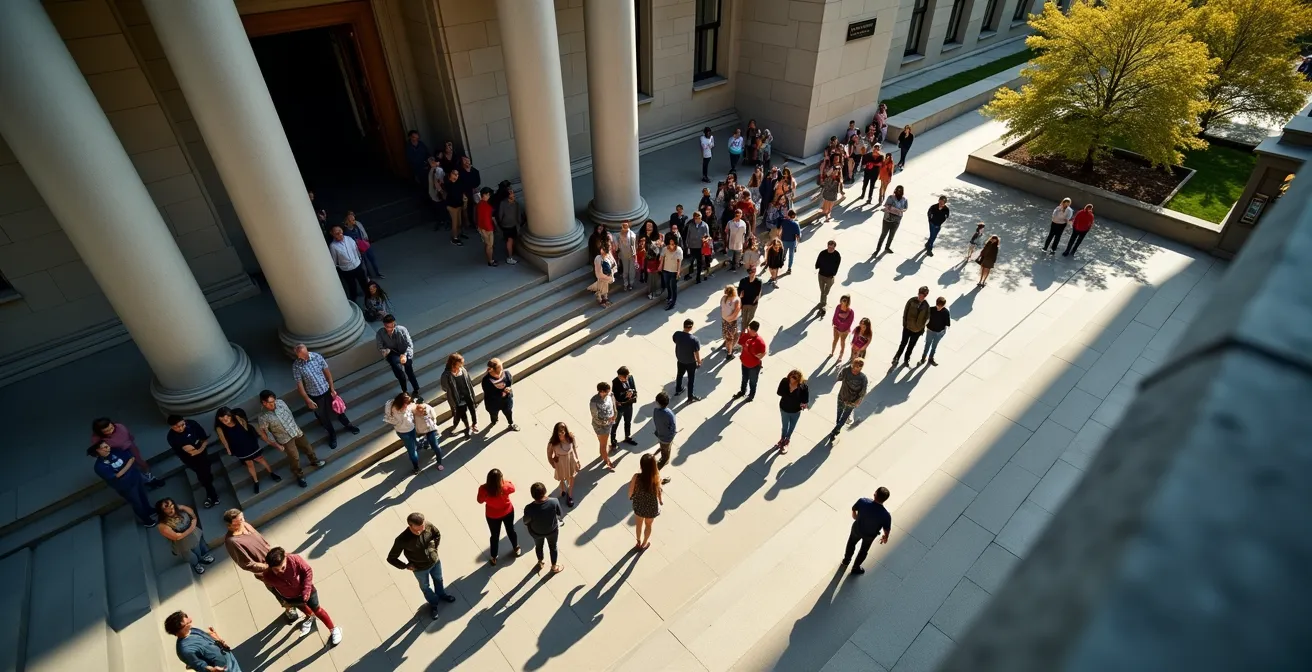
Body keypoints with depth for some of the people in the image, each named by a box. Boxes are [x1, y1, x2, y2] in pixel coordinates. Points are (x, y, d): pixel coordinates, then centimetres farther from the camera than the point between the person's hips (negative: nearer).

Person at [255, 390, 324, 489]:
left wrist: (296, 427, 14)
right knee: (294, 458, 7)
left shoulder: (280, 402, -15)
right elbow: (264, 434, -14)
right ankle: (299, 476, 32)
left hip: (296, 431, 5)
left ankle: (315, 461, 52)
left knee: (307, 447, 24)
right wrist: (276, 445, -10)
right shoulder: (262, 417, -27)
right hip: (285, 439, -5)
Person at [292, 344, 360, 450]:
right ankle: (332, 434, 39)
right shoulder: (296, 366, -21)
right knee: (323, 417, 16)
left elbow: (327, 372, -5)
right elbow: (299, 385, -14)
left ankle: (347, 425, 47)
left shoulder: (317, 356, -16)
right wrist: (308, 400, -12)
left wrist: (332, 388, -2)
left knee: (337, 409, 21)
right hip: (314, 396, -2)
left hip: (326, 390, 2)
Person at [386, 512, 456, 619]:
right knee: (426, 587, 26)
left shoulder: (428, 525, -28)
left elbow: (437, 534, -3)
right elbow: (391, 558, -22)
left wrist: (434, 548, -5)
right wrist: (407, 566, -15)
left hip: (435, 561, 3)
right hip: (420, 569, -3)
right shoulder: (402, 540, -37)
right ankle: (433, 603, 56)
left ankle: (441, 594, 63)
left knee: (438, 580, 31)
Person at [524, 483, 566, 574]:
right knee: (553, 547, 30)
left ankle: (541, 562, 59)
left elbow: (526, 522, -16)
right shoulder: (554, 502, -35)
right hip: (552, 530, 0)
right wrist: (560, 519, 9)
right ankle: (554, 567, 52)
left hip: (536, 532, 0)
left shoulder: (529, 508, -37)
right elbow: (561, 514, -14)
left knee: (538, 546, 32)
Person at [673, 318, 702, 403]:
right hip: (691, 362, -4)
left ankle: (678, 390, 52)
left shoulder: (677, 334, -20)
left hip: (680, 360, 4)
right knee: (691, 379, 17)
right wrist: (699, 361, -2)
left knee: (679, 375, 29)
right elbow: (697, 353, -22)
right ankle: (690, 397, 33)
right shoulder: (694, 339, -33)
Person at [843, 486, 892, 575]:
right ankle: (856, 568, 52)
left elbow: (853, 509, -10)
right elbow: (887, 530, -19)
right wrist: (885, 537, 6)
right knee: (864, 550, 30)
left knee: (851, 543, 33)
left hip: (857, 529, 1)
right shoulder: (886, 515, -37)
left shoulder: (863, 501, -33)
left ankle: (846, 560, 58)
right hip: (870, 535, -1)